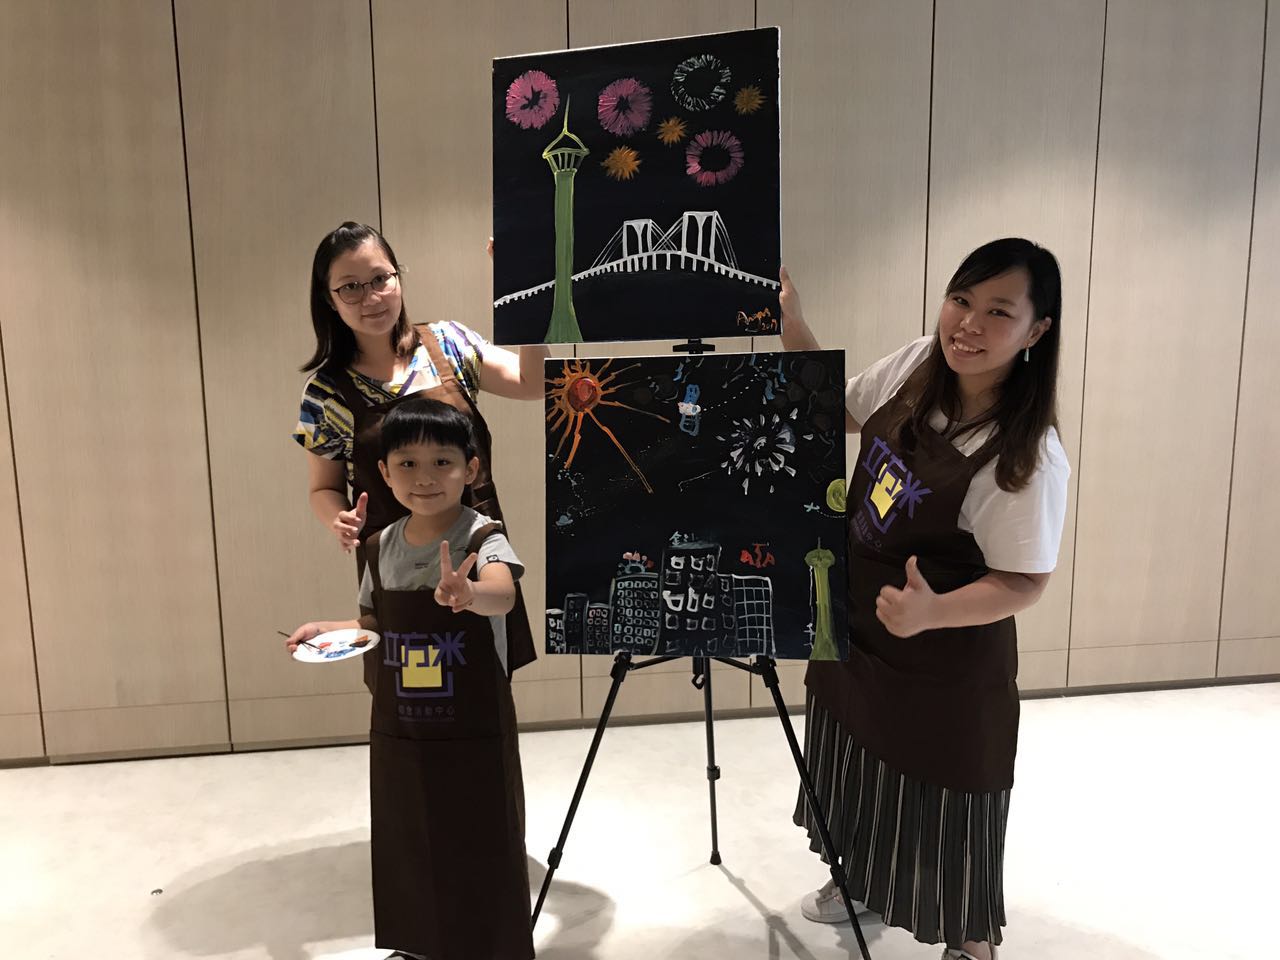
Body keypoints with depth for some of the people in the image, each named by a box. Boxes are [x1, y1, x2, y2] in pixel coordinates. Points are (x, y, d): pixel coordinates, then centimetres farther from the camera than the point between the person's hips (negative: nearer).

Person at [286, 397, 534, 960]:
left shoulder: (482, 538, -17)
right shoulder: (382, 547, 0)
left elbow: (502, 596, -38)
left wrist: (468, 592, -59)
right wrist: (328, 630, -4)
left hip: (475, 737, -5)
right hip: (398, 736, 5)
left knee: (482, 855, 8)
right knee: (409, 856, 19)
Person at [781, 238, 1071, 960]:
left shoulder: (1030, 458, -27)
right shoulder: (913, 367, -10)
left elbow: (1024, 581, -21)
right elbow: (840, 412, 8)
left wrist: (934, 612, -38)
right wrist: (792, 324, 0)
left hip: (945, 671, -6)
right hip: (854, 631, 6)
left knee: (940, 813, 14)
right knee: (861, 780, 27)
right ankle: (859, 879, 56)